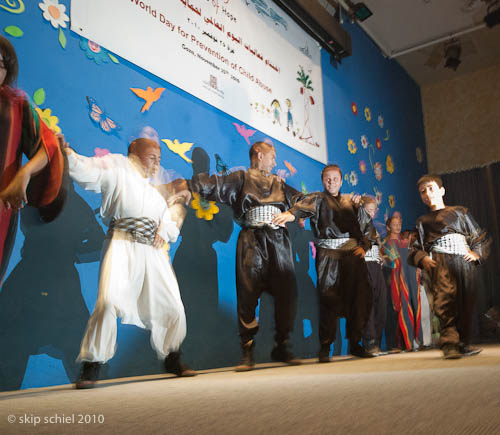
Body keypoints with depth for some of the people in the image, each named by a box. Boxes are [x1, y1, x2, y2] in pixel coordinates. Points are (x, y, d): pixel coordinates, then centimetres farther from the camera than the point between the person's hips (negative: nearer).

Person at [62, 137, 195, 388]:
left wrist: (164, 231, 2)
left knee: (172, 305, 5)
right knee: (109, 301, -21)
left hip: (153, 250, 6)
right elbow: (86, 171, -4)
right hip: (122, 245, -6)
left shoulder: (154, 191, 29)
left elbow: (170, 223, 24)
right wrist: (67, 152, -20)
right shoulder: (117, 166, 12)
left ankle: (172, 360, 24)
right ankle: (91, 367, -6)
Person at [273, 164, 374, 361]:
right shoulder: (317, 199, 10)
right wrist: (289, 214, -33)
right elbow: (302, 206, -13)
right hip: (328, 254, -3)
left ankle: (355, 344, 16)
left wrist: (364, 246, 10)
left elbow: (368, 225, 24)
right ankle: (325, 348, 1)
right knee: (329, 299, -8)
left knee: (358, 298, 2)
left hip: (353, 253, 4)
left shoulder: (351, 201, 20)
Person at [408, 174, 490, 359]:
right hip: (439, 260, -1)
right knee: (444, 301, -20)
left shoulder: (460, 212, 24)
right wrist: (422, 258, -2)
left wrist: (476, 253, 3)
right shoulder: (423, 221, 25)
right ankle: (449, 344, -24)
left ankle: (463, 343, 7)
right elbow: (415, 248, 20)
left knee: (466, 302, -4)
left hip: (464, 259, 1)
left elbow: (480, 237, 22)